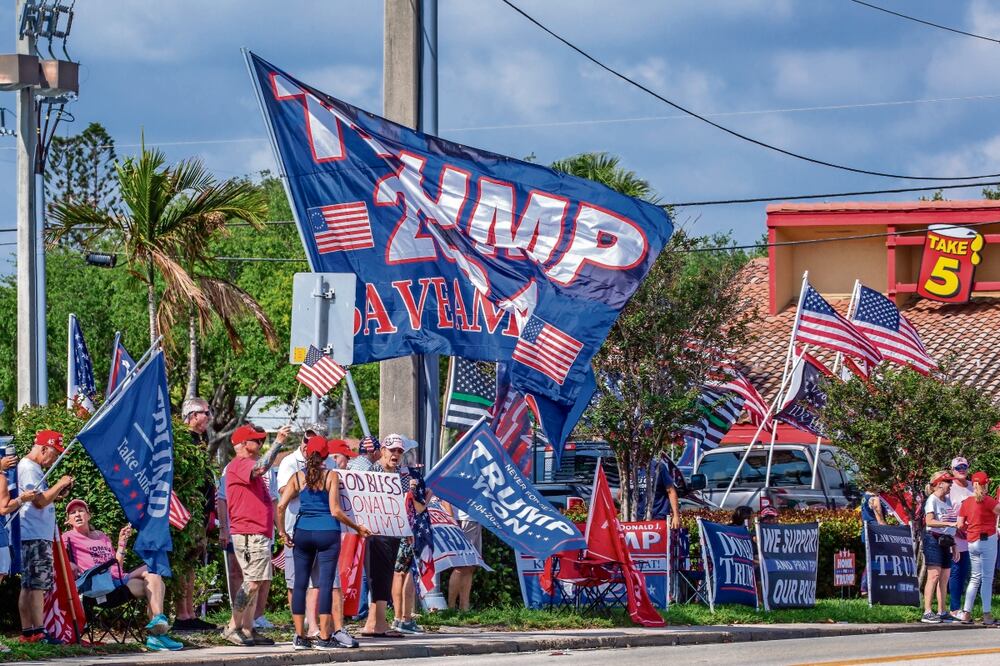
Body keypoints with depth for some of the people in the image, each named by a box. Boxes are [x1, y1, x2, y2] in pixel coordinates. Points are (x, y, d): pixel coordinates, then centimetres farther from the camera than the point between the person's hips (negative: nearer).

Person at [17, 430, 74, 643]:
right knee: (36, 584, -13)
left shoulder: (34, 468, 21)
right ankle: (39, 632, -16)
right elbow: (39, 501, -19)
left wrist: (57, 494, 12)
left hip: (40, 536, 11)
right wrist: (60, 485, -9)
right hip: (35, 536, -11)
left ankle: (27, 632, 9)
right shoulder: (28, 468, -11)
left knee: (29, 585, 8)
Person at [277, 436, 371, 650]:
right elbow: (335, 511, -10)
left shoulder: (298, 477, 4)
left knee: (300, 583, 8)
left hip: (303, 533, 3)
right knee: (326, 582, -1)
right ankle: (324, 637, -3)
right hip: (328, 533, -3)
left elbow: (281, 506, -3)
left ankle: (300, 636, 9)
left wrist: (282, 531, 9)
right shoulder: (331, 476, -4)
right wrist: (357, 527, 0)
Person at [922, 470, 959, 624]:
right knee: (934, 574, -15)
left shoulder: (948, 500, 17)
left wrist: (954, 545, 19)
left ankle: (941, 611, 13)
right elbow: (930, 521, -20)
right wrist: (949, 524, -28)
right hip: (933, 539, -8)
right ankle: (927, 612, -19)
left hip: (945, 541, 8)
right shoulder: (932, 500, -7)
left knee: (944, 577, 8)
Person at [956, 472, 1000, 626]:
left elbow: (960, 525, 6)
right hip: (987, 540, -6)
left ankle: (966, 613, 11)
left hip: (972, 542, 6)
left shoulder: (966, 502, 7)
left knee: (975, 578, 14)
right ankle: (987, 615, -5)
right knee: (987, 578, -3)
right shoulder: (987, 500, -10)